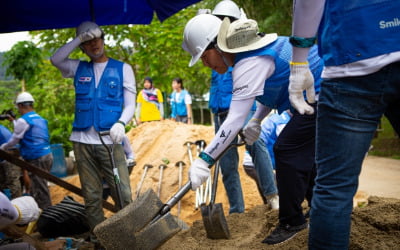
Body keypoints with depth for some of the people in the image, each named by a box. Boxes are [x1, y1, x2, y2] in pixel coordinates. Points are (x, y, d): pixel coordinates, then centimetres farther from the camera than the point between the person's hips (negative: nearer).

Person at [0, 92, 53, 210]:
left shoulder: (23, 121, -9)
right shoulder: (40, 119, 15)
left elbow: (13, 141, -4)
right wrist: (14, 122, 44)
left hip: (36, 159, -8)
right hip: (47, 155, 8)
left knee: (40, 190, -3)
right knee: (42, 188, 16)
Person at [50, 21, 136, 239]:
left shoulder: (123, 69, 8)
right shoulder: (79, 68, 15)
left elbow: (130, 105, 2)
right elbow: (56, 60, -3)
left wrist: (120, 123, -18)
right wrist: (78, 38, -3)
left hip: (110, 141, -2)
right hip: (83, 141, 2)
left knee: (123, 194, -8)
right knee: (91, 196, 5)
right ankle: (98, 240, 13)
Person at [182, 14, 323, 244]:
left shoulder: (250, 64, -23)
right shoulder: (251, 46, 8)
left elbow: (235, 121, -28)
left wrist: (204, 161, -27)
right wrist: (256, 121, 12)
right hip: (324, 90, 11)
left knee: (287, 150, -8)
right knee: (306, 152, 17)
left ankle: (292, 221, 1)